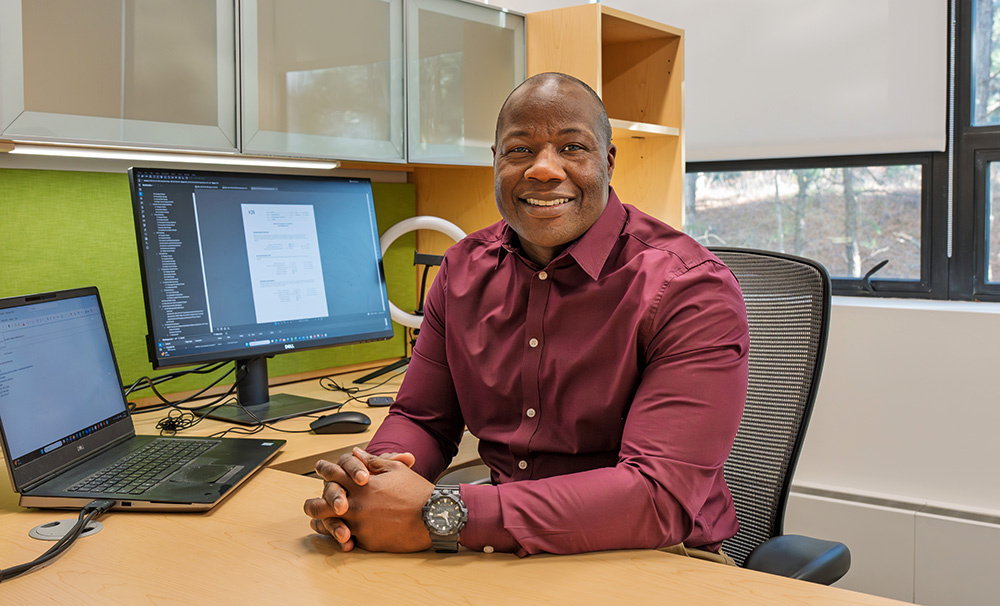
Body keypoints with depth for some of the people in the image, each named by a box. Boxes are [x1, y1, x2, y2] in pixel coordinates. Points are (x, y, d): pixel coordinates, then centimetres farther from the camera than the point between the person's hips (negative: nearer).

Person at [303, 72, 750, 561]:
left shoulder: (692, 290, -16)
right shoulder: (464, 270, 4)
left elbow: (663, 496, -25)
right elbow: (422, 419, 11)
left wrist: (439, 517, -30)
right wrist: (365, 477, -15)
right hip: (508, 556, 5)